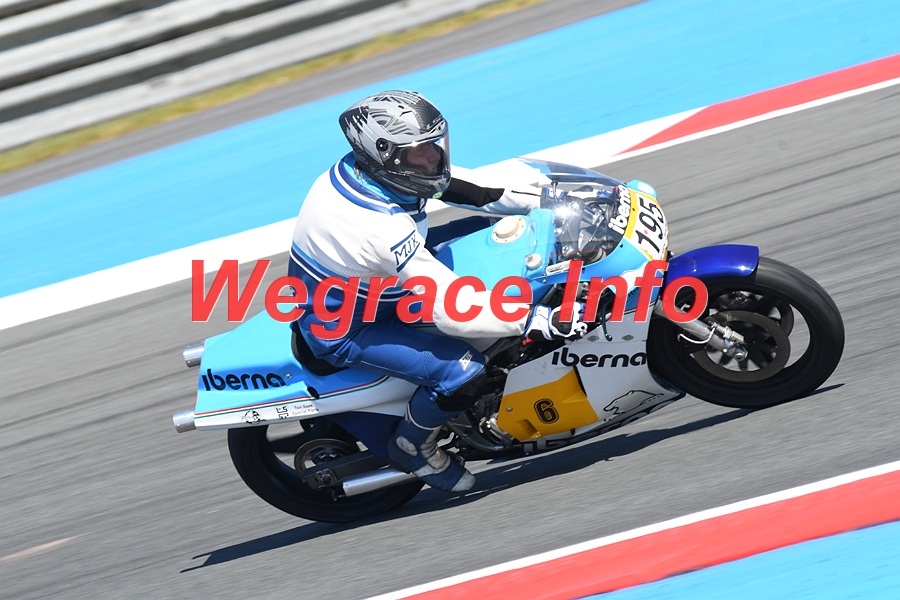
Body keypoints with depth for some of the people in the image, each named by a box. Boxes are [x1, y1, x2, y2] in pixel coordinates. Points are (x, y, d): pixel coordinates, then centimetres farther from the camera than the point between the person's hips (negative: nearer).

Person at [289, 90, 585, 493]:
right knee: (463, 373, -26)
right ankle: (411, 447, 4)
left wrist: (550, 202, 0)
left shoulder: (369, 168, -13)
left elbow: (453, 185, 2)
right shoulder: (384, 229, -39)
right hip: (344, 330, -9)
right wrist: (543, 321, -39)